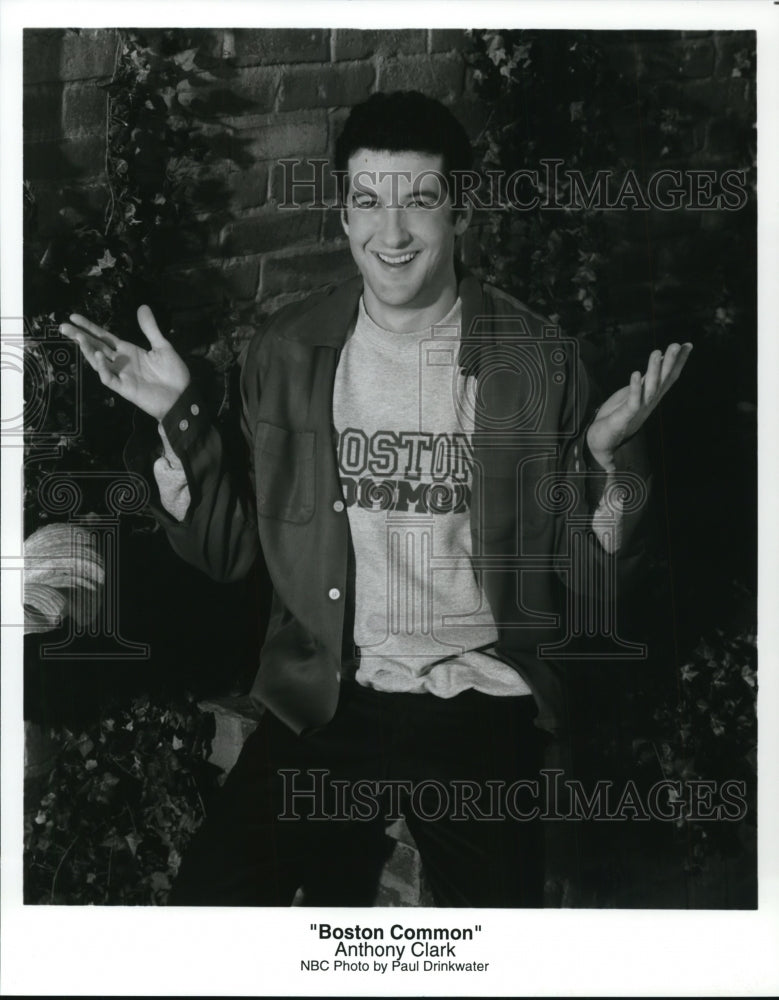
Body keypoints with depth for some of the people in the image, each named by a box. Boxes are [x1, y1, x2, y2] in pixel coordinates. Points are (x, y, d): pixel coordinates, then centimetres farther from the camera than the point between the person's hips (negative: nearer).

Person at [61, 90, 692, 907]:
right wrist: (177, 417, -8)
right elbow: (229, 551, 5)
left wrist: (609, 457, -18)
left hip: (486, 697, 0)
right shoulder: (284, 353, 1)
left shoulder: (539, 360, -3)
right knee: (210, 895, -15)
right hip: (325, 695, 1)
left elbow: (594, 573, 0)